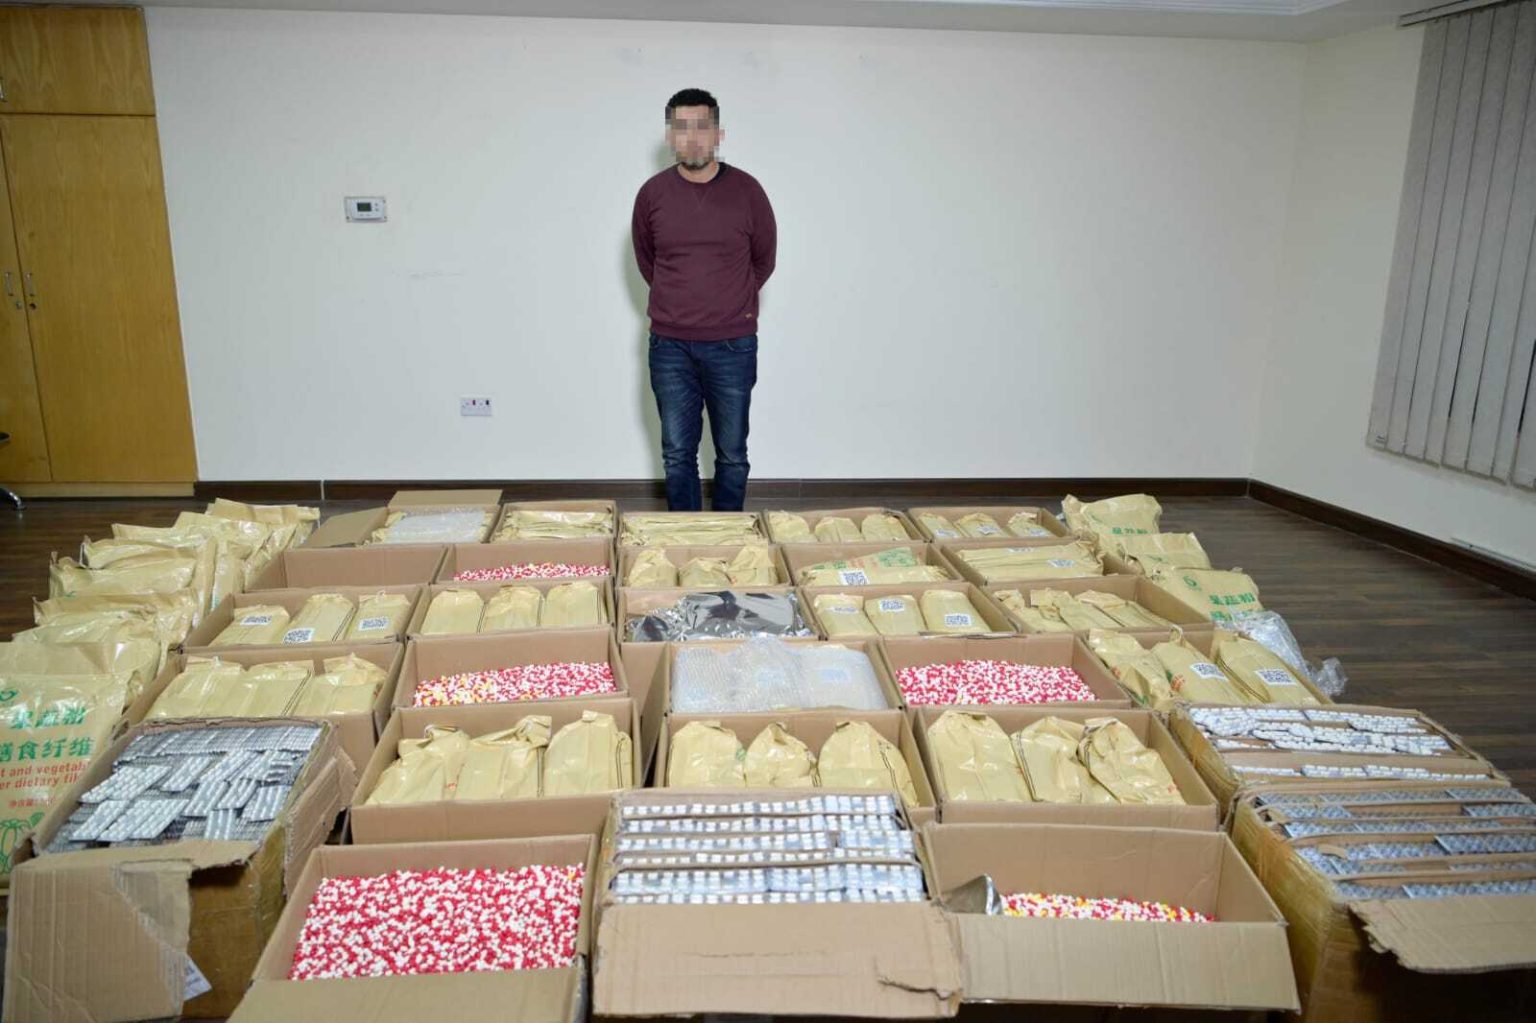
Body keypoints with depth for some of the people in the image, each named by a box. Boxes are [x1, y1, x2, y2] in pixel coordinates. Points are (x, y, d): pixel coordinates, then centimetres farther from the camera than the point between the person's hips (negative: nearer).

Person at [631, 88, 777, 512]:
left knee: (732, 455, 8)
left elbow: (764, 260, 10)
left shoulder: (746, 190, -4)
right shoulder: (652, 193, 0)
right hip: (670, 347, 1)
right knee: (677, 456, 8)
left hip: (732, 345, -1)